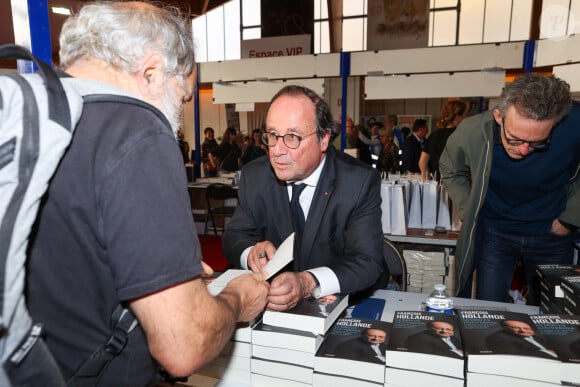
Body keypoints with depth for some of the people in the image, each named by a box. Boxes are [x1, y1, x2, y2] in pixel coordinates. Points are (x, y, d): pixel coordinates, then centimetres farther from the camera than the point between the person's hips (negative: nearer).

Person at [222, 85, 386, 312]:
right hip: (274, 301, 3)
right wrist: (252, 253, -24)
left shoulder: (360, 182, -15)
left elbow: (367, 262, -20)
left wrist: (307, 283, -39)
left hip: (347, 302, -2)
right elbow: (234, 237, 1)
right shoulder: (254, 176, -4)